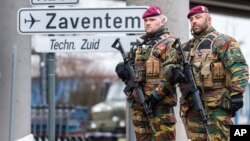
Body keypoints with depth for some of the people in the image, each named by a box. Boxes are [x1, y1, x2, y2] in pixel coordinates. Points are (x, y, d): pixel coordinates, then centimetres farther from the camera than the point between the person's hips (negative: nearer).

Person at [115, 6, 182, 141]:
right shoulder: (140, 45, 22)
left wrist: (157, 94, -21)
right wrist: (122, 68, 2)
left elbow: (171, 74, -13)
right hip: (138, 100, 8)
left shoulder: (169, 43, -2)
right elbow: (128, 62, 28)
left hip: (160, 101, -8)